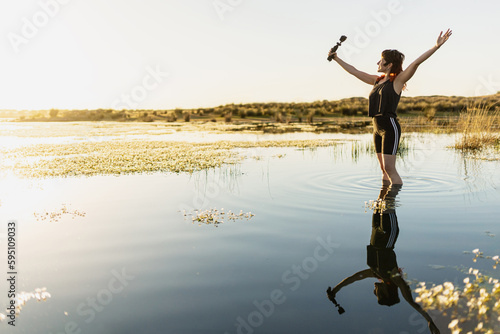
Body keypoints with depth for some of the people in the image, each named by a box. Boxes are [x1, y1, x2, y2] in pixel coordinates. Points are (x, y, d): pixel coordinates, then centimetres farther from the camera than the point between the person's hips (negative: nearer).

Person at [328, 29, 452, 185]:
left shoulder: (398, 80, -3)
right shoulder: (377, 80, 15)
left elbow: (416, 62, -14)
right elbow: (354, 71, 22)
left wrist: (437, 46, -24)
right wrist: (336, 58, 27)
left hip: (390, 127, -7)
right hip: (377, 128, 7)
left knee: (390, 168, -10)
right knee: (384, 169, 11)